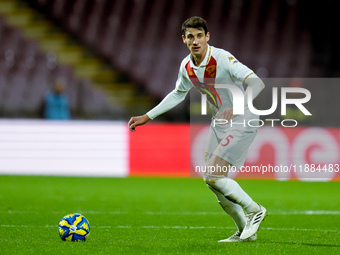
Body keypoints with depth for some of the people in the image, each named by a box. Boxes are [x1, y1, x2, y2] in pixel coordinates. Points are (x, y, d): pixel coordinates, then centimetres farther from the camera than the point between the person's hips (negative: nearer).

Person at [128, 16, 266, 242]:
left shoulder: (222, 59, -23)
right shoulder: (187, 67, 0)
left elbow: (256, 82, -33)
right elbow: (178, 94, 21)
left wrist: (237, 107, -50)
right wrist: (147, 117, 19)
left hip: (243, 122, -8)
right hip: (219, 122, 8)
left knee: (213, 175, -17)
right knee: (212, 180, 6)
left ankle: (254, 211, 1)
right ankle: (245, 231, 19)